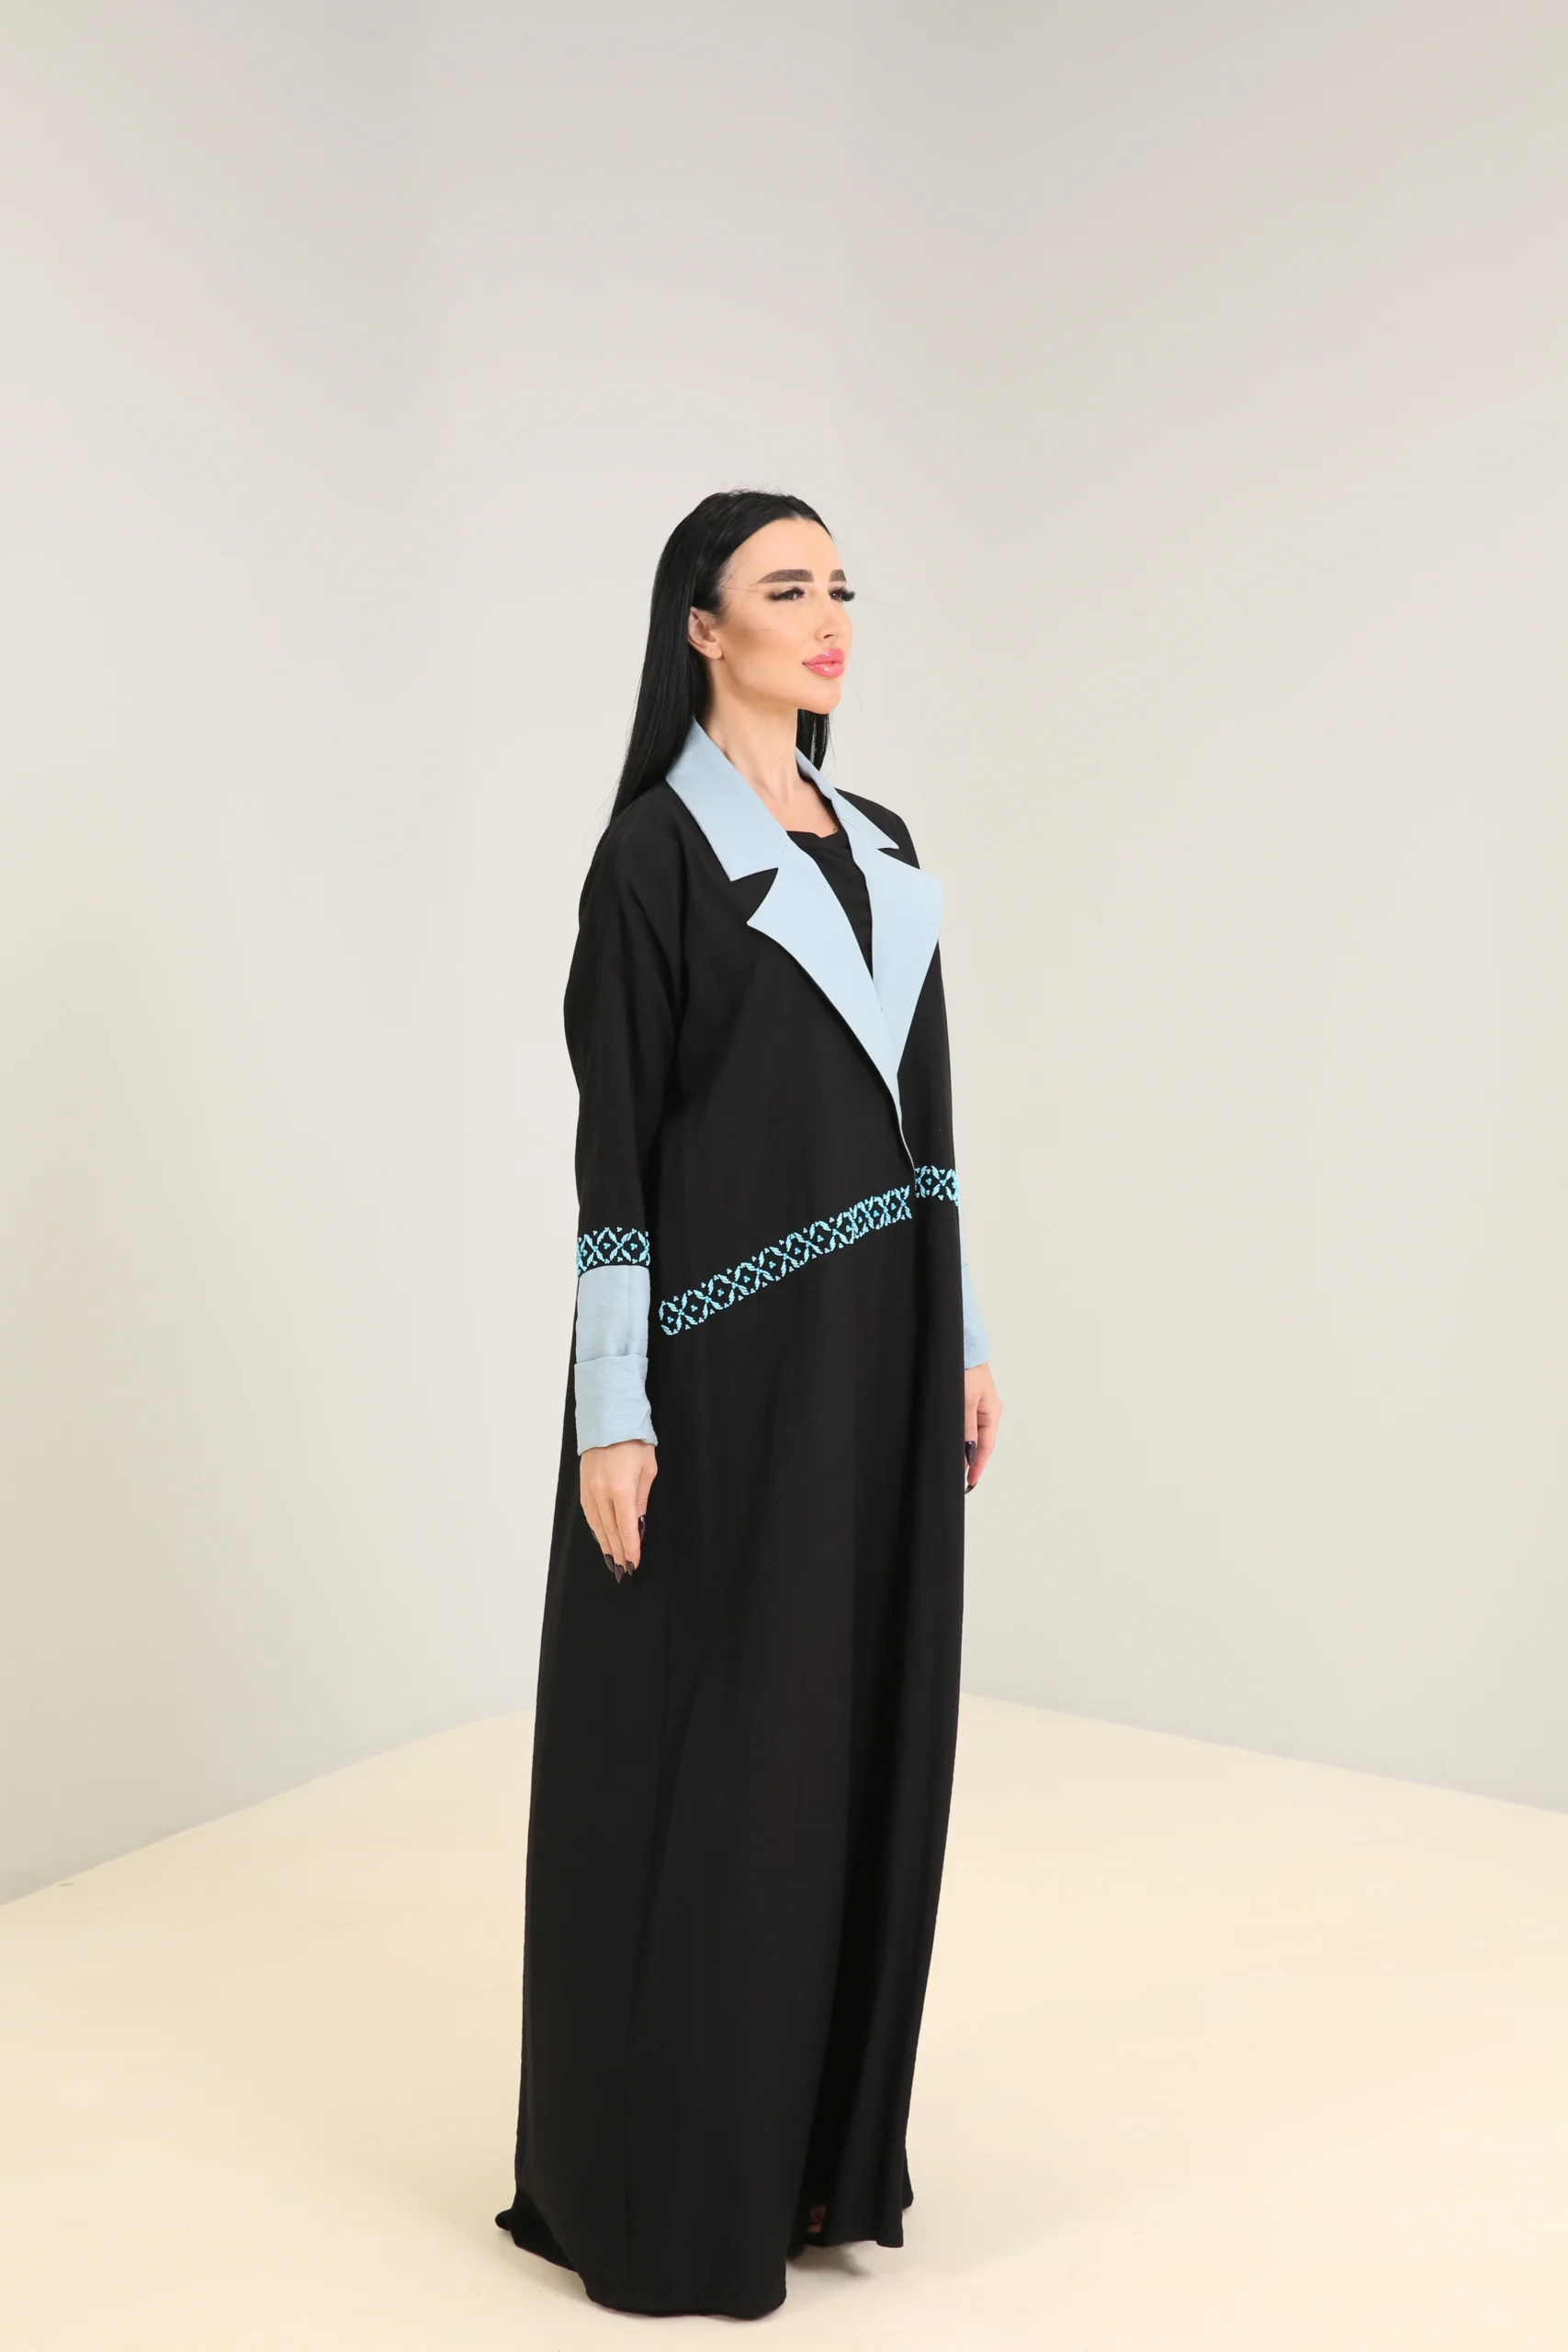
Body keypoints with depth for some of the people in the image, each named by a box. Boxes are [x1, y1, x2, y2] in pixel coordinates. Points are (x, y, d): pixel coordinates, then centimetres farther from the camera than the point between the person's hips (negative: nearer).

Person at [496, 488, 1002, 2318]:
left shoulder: (880, 844, 14)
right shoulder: (654, 849, -7)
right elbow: (613, 1139, -11)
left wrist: (963, 1336, 13)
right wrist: (615, 1413, -15)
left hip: (877, 1334, 7)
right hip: (731, 1340, -7)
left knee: (860, 1722, 11)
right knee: (710, 1743, 0)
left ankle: (819, 2136, 25)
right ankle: (668, 2179, 14)